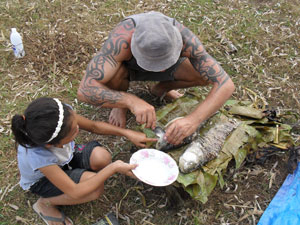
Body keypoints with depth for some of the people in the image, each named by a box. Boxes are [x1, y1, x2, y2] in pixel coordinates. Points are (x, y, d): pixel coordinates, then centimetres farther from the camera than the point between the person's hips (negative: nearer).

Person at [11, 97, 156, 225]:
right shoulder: (37, 156, -43)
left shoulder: (63, 115, -31)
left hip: (67, 156, 5)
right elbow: (75, 192, -36)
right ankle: (45, 203, -4)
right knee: (95, 189, -28)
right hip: (42, 180, -5)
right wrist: (113, 168, -35)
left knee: (102, 157, -25)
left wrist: (127, 133, -15)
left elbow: (93, 126, -9)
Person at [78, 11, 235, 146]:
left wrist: (193, 120, -54)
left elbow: (226, 84, -40)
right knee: (112, 74, -38)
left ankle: (161, 89, 8)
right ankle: (120, 104, -2)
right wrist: (131, 100, -63)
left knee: (208, 75, -21)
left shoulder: (183, 38, -40)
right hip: (128, 66, -2)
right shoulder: (121, 39, -45)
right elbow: (85, 90, -50)